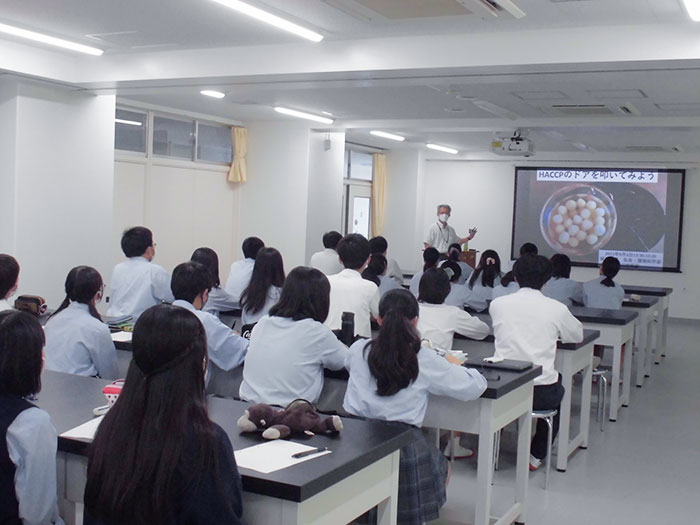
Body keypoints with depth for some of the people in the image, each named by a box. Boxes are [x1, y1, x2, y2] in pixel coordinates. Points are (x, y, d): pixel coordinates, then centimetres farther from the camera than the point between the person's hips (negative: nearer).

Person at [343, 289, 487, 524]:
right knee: (441, 466, 26)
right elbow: (477, 386, -2)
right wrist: (454, 366, 18)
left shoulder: (358, 350, 0)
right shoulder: (425, 360, -8)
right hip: (401, 447, -3)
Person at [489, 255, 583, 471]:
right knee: (558, 390, 33)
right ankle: (536, 455, 35)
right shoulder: (557, 309, -3)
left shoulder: (497, 304, 0)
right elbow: (578, 335, 16)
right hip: (541, 393, -1)